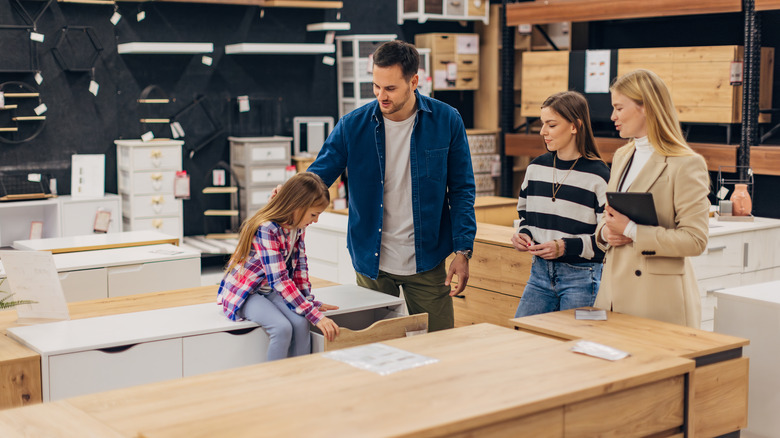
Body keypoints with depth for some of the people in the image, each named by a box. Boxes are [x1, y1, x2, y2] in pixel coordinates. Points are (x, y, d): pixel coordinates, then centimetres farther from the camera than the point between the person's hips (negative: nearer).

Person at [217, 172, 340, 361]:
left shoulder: (297, 227, -3)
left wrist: (310, 302, -6)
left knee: (300, 323, -23)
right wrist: (315, 315, -34)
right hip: (244, 293, -6)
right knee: (282, 328, -30)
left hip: (270, 292, 6)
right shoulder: (266, 229, -28)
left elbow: (299, 267, 7)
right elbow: (279, 280, -32)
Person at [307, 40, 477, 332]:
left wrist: (463, 251, -6)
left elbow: (461, 190, 0)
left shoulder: (446, 122, -5)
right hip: (371, 263, 1)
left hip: (426, 261, 0)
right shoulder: (352, 126, -6)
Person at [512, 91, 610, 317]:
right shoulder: (536, 168, 8)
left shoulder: (597, 175, -10)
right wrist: (523, 235, 1)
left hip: (581, 276, -5)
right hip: (540, 271, 6)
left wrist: (565, 246, -20)